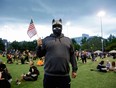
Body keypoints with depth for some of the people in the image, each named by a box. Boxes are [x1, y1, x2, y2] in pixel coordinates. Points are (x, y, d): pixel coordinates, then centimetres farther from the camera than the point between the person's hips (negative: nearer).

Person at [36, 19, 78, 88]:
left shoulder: (68, 40, 11)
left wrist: (74, 69, 9)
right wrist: (39, 46, -12)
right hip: (49, 75, -1)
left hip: (65, 76, 2)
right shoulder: (46, 40, 5)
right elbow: (39, 55, 6)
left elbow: (72, 56, 11)